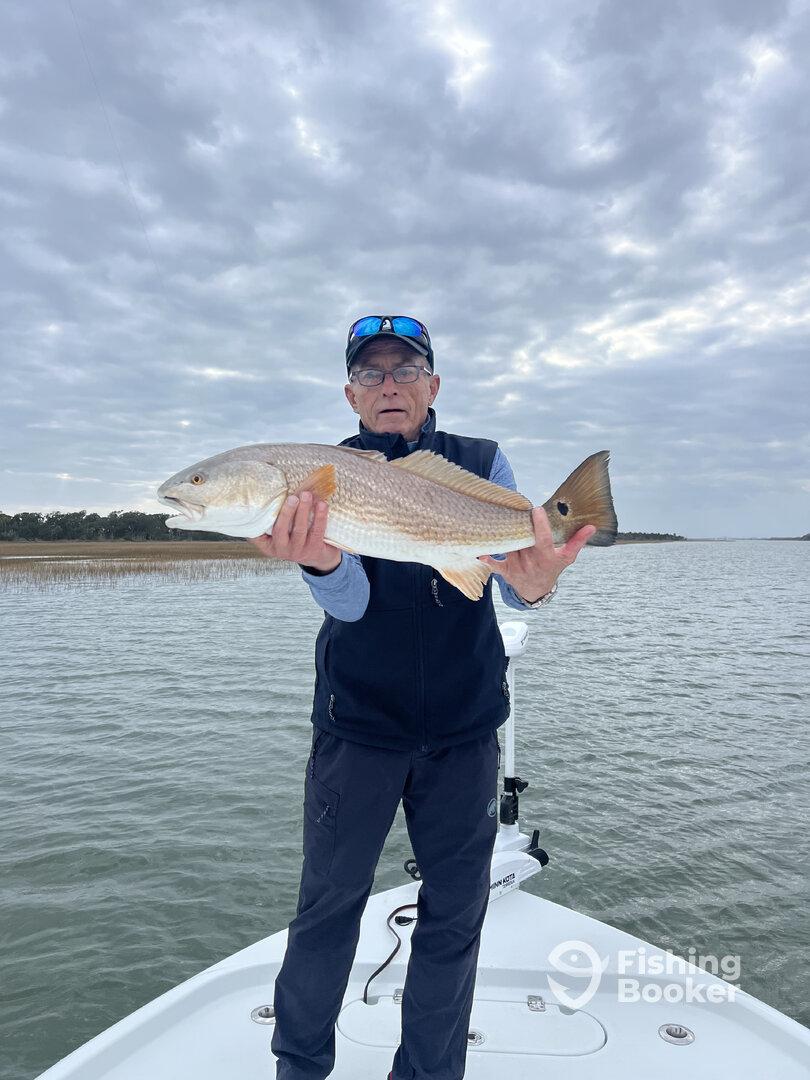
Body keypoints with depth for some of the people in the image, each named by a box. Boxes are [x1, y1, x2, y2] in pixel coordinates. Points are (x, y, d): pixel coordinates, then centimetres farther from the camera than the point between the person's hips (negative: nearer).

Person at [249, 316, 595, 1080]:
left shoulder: (482, 464, 0)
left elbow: (515, 584, -11)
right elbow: (349, 603, -17)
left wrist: (534, 583, -36)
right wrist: (320, 562, -40)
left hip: (465, 729, 2)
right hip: (356, 723, -1)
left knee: (455, 914, 11)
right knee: (328, 904, 9)